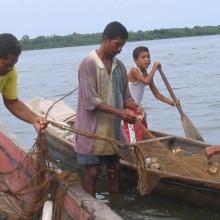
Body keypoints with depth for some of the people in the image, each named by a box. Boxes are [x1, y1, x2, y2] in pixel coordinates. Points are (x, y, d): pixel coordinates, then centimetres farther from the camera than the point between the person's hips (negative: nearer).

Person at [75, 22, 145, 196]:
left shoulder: (119, 66, 7)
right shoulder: (89, 64, -13)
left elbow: (125, 96, 12)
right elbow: (91, 100, -19)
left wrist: (135, 107, -10)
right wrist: (119, 113, -25)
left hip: (113, 128, 7)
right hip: (92, 129, -7)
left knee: (114, 169, 12)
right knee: (92, 172, -1)